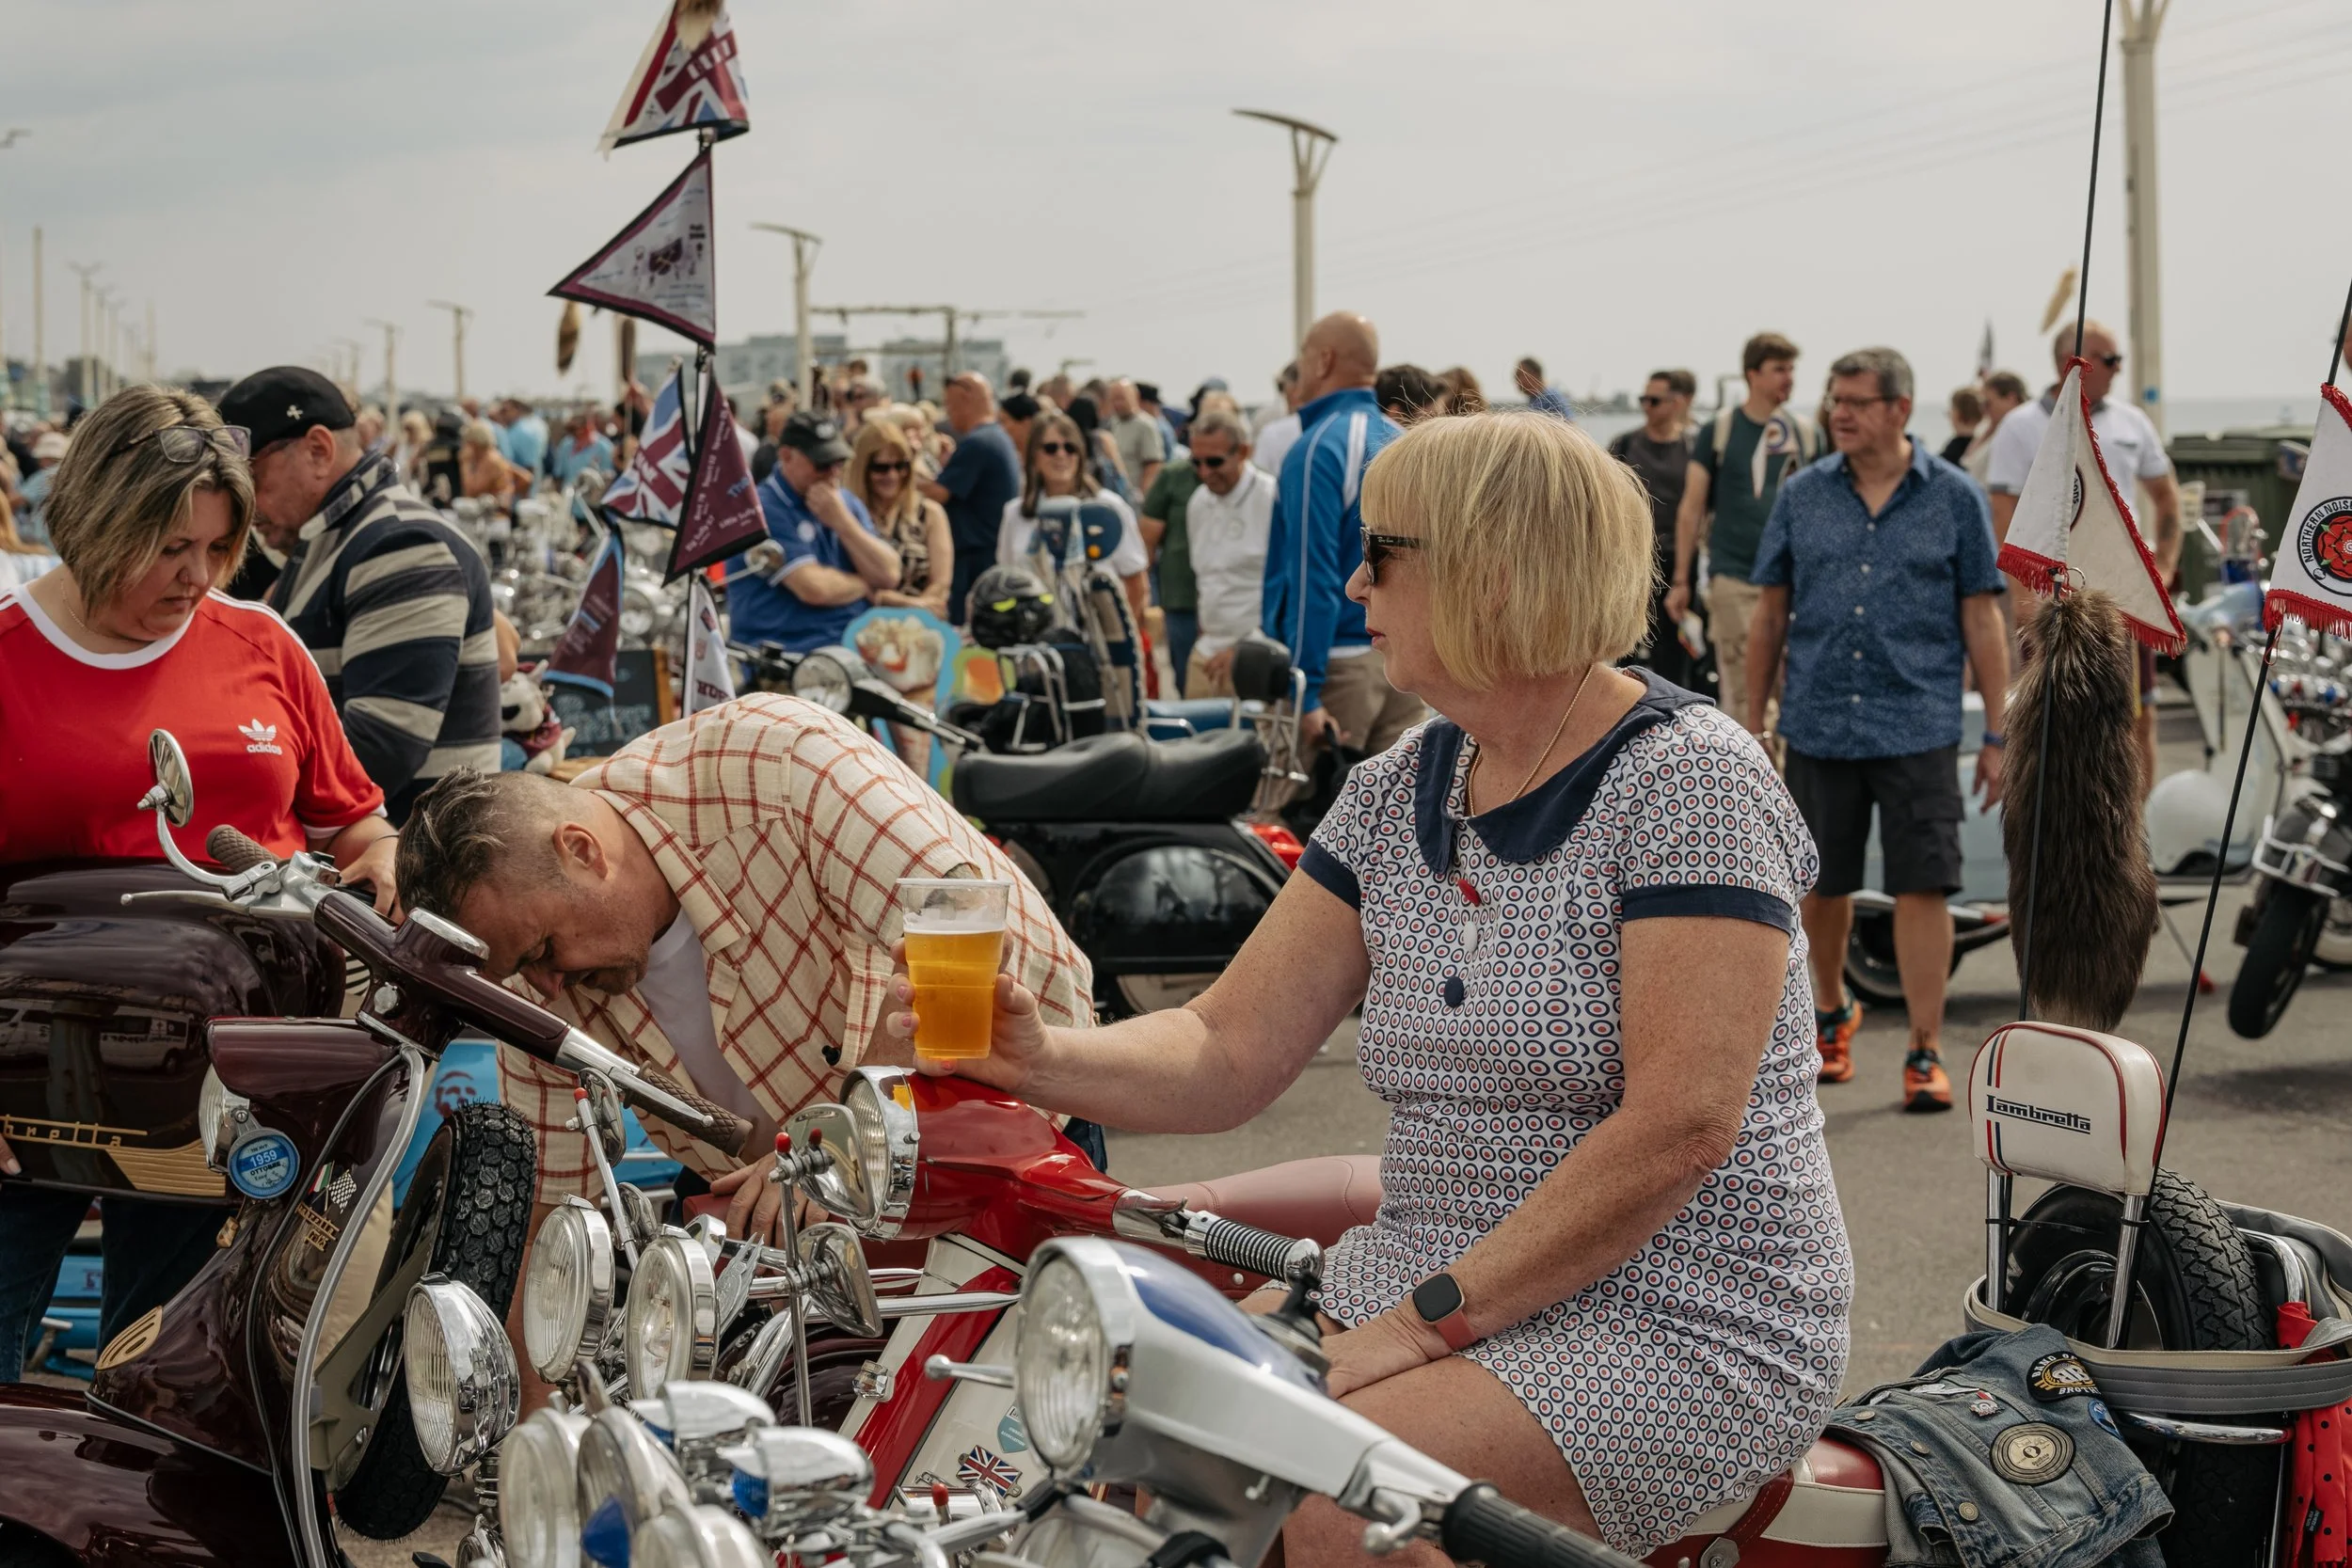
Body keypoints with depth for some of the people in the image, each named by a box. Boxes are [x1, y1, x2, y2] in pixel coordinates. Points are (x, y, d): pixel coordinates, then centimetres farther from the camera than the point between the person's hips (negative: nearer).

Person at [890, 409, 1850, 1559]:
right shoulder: (1394, 795, 11)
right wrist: (1042, 1060, -14)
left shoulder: (1686, 777, -12)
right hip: (1440, 1282, 7)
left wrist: (1426, 1322, -21)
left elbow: (1679, 1123, -20)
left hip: (1688, 1328, -7)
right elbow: (1232, 1050, 6)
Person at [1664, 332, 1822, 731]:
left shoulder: (1806, 433, 7)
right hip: (1734, 577, -2)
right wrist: (1680, 581, 0)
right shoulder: (1718, 431, 1)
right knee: (1742, 688, -4)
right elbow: (1692, 508, 3)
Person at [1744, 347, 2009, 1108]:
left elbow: (1981, 622, 3)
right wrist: (1753, 720, 10)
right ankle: (1832, 1011, 36)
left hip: (1918, 728, -2)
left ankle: (1926, 1051, 0)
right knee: (1824, 884, 12)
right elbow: (1770, 615, 12)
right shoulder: (1801, 496, 6)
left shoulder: (1954, 498, 1)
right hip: (1818, 725, 2)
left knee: (1922, 888, -6)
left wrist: (1997, 737, 1)